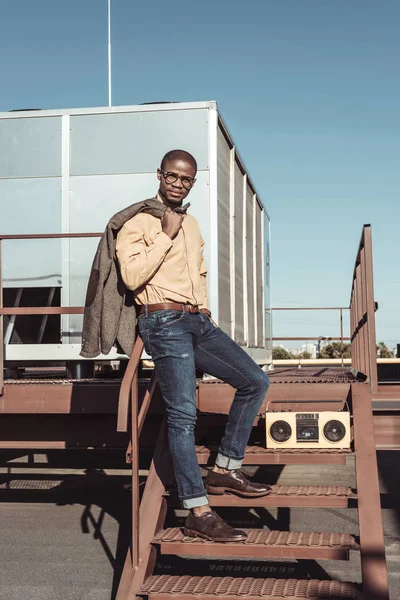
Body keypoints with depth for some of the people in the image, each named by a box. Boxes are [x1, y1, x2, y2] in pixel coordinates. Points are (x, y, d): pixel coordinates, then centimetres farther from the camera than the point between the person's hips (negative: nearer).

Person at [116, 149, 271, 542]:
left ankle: (225, 469, 11)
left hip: (198, 322, 8)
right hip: (164, 322, -8)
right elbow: (132, 276, -17)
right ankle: (198, 514, -10)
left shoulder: (192, 225, 21)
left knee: (255, 381, 3)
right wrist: (166, 235, -13)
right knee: (183, 415, -13)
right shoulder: (138, 222, -3)